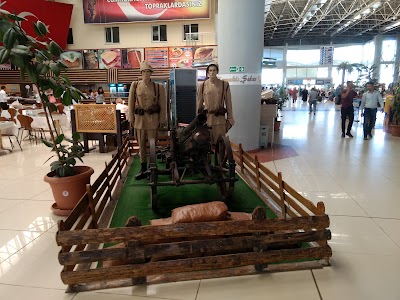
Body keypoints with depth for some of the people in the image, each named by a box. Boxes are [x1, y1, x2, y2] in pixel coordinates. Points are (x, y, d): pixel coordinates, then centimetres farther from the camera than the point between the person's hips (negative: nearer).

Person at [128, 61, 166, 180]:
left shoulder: (159, 87, 1)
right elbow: (131, 103, 6)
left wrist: (162, 120, 0)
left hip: (153, 119, -2)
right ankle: (143, 170, 21)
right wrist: (131, 119, 2)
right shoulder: (135, 85, 4)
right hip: (139, 119, 2)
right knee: (141, 145, 9)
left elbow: (163, 105, 2)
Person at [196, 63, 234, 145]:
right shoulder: (202, 85, 3)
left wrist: (230, 118, 3)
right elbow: (199, 103, 7)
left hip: (220, 118, 0)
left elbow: (228, 103, 5)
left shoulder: (224, 84, 3)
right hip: (206, 118, 0)